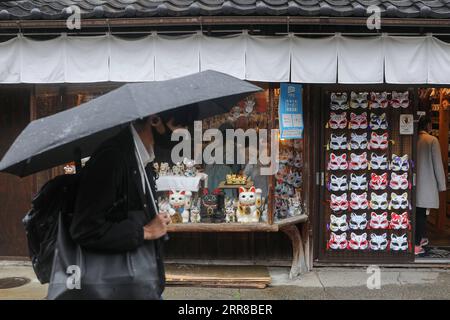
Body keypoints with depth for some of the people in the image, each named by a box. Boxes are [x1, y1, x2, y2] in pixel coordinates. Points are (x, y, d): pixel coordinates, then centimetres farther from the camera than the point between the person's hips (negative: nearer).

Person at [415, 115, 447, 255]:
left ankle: (419, 238, 26)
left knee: (418, 211, 15)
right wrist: (442, 185, -1)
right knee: (421, 213, -2)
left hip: (415, 182, 5)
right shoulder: (432, 140, -9)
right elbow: (438, 164, -9)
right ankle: (416, 246, 1)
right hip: (427, 183, -5)